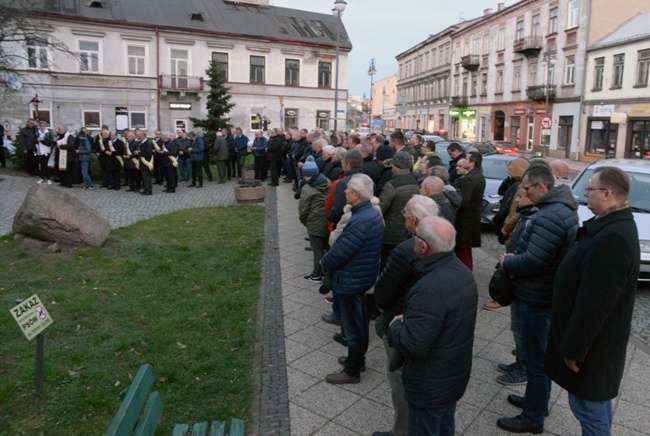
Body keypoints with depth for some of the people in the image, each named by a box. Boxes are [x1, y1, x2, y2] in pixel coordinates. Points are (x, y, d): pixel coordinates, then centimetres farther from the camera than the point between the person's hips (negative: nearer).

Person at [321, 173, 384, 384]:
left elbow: (339, 253, -28)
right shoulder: (373, 213, 2)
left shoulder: (360, 221, -31)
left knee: (353, 327, 7)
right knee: (360, 321, 24)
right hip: (363, 277, 10)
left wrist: (324, 261, -8)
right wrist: (330, 258, 4)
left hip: (351, 281, -10)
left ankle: (352, 371, 24)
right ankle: (357, 358, 43)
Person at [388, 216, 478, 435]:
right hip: (455, 373, 9)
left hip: (431, 383, -9)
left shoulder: (430, 288, -33)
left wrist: (395, 326, -13)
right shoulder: (462, 271, 0)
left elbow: (413, 345, -34)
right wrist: (409, 319, 3)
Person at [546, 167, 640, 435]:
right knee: (596, 402, 25)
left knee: (588, 406, 6)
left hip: (591, 342, -10)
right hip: (597, 337, 10)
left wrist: (574, 348, -20)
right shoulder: (616, 224, 4)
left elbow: (594, 304, -29)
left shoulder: (612, 238, -31)